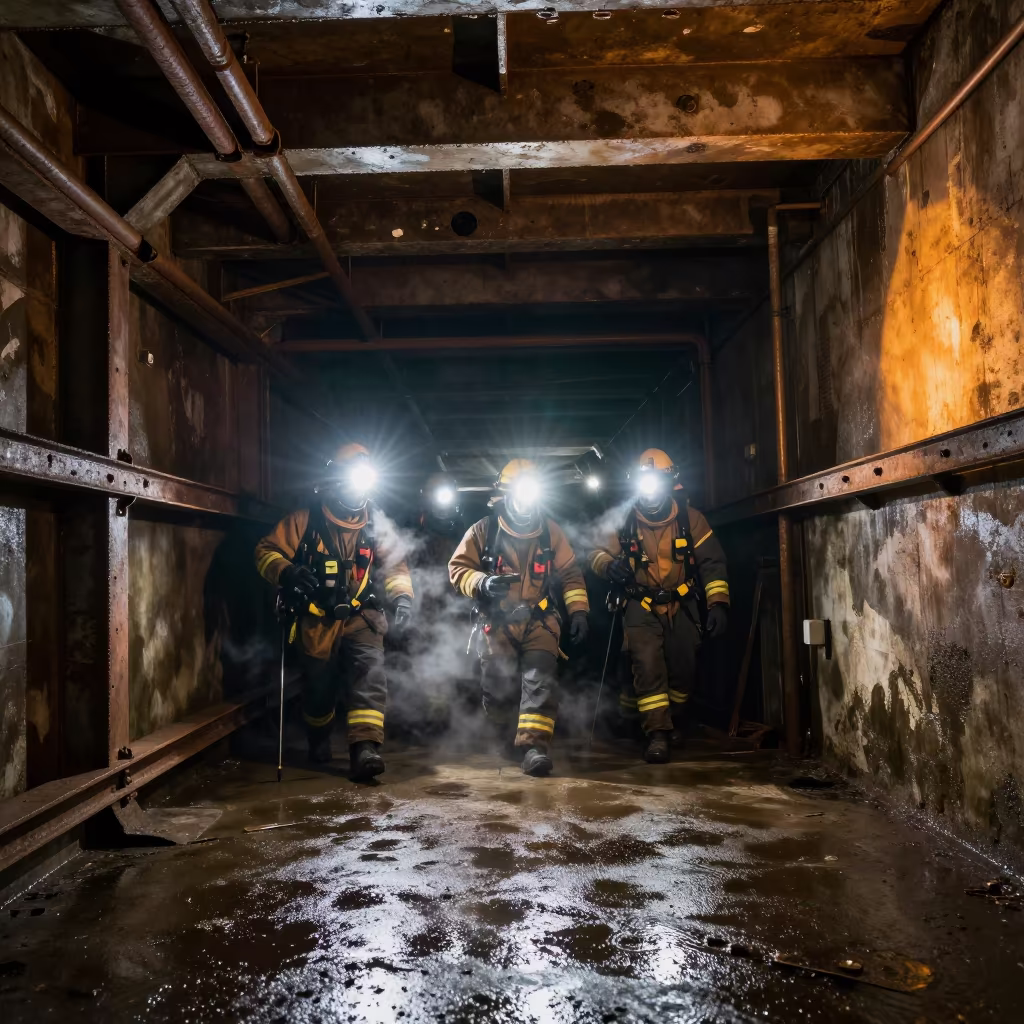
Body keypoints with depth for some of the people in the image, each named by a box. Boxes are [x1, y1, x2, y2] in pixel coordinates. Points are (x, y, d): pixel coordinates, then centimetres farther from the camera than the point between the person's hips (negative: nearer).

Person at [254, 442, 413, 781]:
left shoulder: (374, 527, 4)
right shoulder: (305, 521, -6)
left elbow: (393, 564, 5)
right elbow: (266, 552, -7)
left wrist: (401, 595, -14)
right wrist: (286, 573, -29)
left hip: (360, 617, 1)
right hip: (317, 622, -1)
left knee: (370, 675, -21)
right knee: (319, 688, 12)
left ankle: (364, 748, -23)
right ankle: (318, 740, 42)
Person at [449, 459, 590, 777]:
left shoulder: (550, 531, 6)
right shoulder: (483, 531, -1)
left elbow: (570, 573, 11)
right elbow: (457, 568, 0)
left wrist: (578, 610, 2)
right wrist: (481, 582, -20)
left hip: (538, 619, 2)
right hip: (496, 620, -1)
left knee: (541, 681, -15)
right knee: (499, 687, 0)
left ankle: (534, 745, -17)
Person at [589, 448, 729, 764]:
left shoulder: (690, 519, -6)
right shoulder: (624, 522, -6)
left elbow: (712, 563, -4)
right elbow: (596, 553, 1)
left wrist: (718, 604, -12)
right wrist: (610, 565, -23)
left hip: (681, 606, 1)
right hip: (641, 606, -1)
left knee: (683, 667, 3)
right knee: (648, 664, -18)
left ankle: (672, 722, 29)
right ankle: (657, 734, -13)